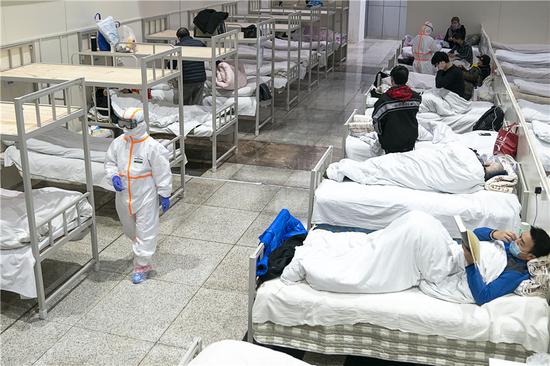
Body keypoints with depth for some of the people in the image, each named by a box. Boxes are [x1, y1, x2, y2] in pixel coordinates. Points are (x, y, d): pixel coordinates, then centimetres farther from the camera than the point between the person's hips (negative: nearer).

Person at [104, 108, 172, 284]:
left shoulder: (152, 146, -17)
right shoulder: (118, 143, -3)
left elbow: (162, 172, -11)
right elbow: (110, 162, 11)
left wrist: (164, 194, -8)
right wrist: (113, 176, -10)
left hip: (145, 197, -6)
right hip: (124, 196, 6)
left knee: (145, 231, 1)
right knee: (129, 229, 23)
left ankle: (142, 265, 12)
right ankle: (142, 250, 50)